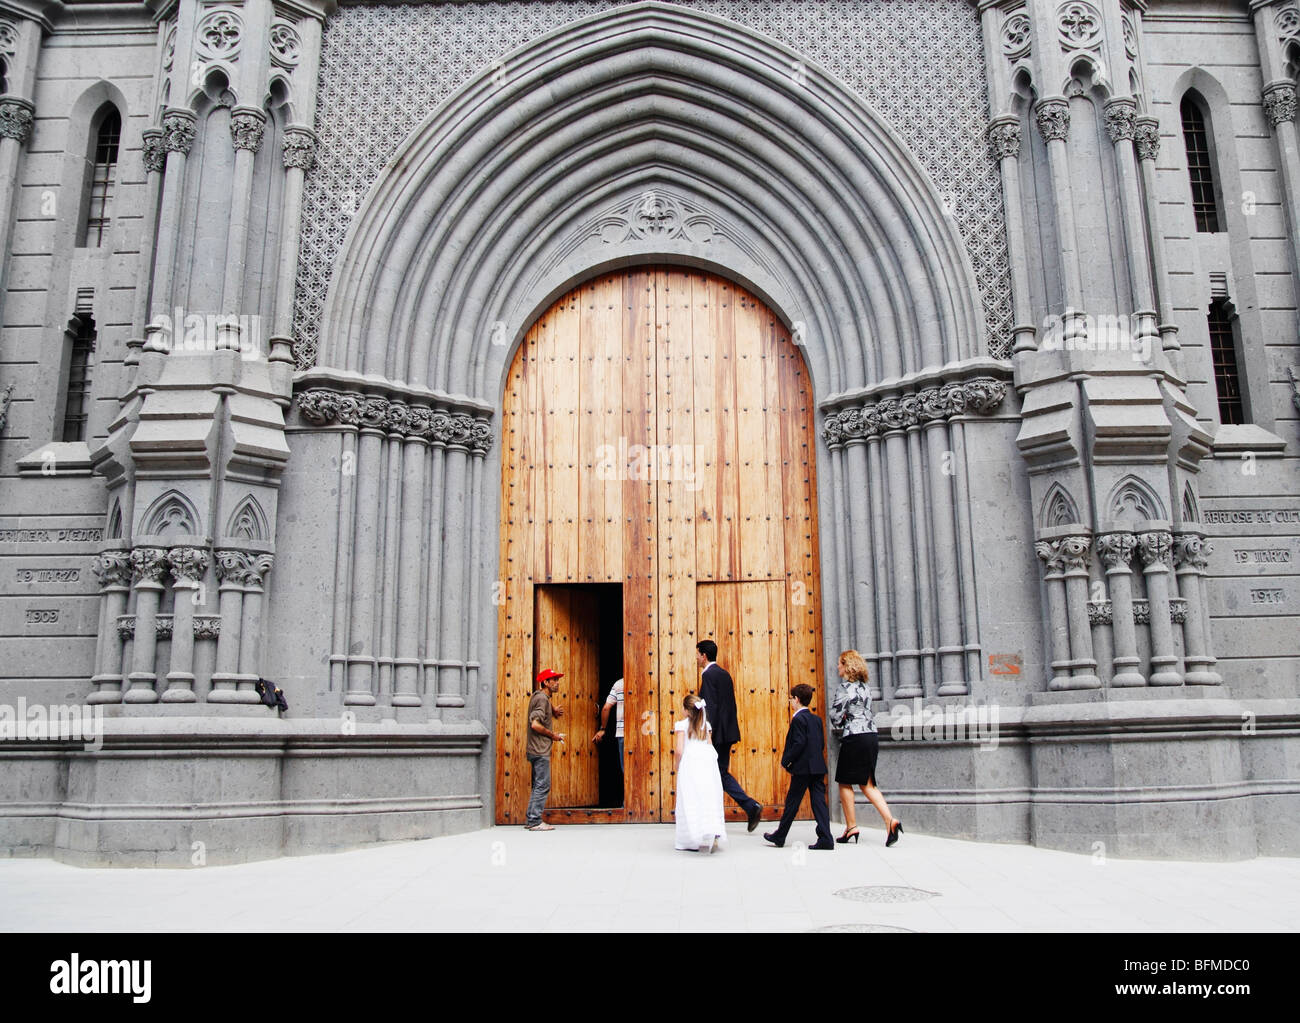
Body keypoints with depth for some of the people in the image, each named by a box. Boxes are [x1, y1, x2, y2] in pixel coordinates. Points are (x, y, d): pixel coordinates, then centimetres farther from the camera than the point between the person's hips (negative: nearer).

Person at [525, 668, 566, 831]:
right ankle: (535, 822, -4)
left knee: (539, 786, 14)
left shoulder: (538, 696, 15)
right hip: (540, 750, -10)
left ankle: (530, 819, 18)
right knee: (543, 786, -7)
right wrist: (553, 735, -12)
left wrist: (552, 709, 24)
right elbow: (535, 724, -25)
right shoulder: (542, 699, -14)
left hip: (537, 750, 10)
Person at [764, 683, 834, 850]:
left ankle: (779, 836, 15)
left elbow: (798, 743, -18)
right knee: (819, 801, 3)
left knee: (792, 802, 3)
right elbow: (822, 744, 14)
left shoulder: (798, 719, -11)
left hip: (802, 769, -7)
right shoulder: (817, 719, 13)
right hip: (819, 767, 7)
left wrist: (786, 761, -9)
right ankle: (825, 839, -4)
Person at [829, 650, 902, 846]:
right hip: (872, 736, 8)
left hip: (855, 739, -8)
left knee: (844, 782, 6)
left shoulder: (845, 687, -11)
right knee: (867, 784, 10)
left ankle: (851, 827, 8)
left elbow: (835, 716, -9)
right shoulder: (866, 687, 13)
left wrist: (839, 726, 12)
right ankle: (890, 820, -6)